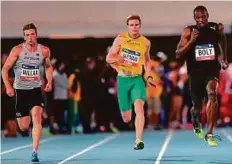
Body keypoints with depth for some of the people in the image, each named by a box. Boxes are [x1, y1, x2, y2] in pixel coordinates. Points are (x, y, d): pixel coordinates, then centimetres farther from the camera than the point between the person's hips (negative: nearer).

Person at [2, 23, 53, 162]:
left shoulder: (44, 51, -1)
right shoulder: (18, 50, -7)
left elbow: (48, 67, 18)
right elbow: (5, 69, -2)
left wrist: (49, 82, 3)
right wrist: (8, 87, -13)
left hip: (36, 90, 0)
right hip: (20, 90, 0)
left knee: (36, 115, -24)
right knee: (24, 127, 3)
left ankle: (35, 151, -22)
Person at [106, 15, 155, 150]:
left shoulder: (145, 42, 3)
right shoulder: (120, 39, -1)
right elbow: (108, 58, 2)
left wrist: (149, 76, 8)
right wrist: (119, 59, -19)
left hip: (137, 79, 0)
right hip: (122, 79, 0)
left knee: (139, 107, -27)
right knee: (126, 118, 4)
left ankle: (139, 140, -30)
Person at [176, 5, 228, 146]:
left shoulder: (216, 28, -2)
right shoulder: (188, 32, -5)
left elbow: (223, 46, 15)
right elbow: (178, 54, -8)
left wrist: (223, 60, -1)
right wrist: (191, 41, -21)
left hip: (212, 70, -1)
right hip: (196, 73, 1)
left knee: (212, 94, -30)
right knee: (197, 106, 11)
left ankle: (210, 134, -25)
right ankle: (196, 123, 50)